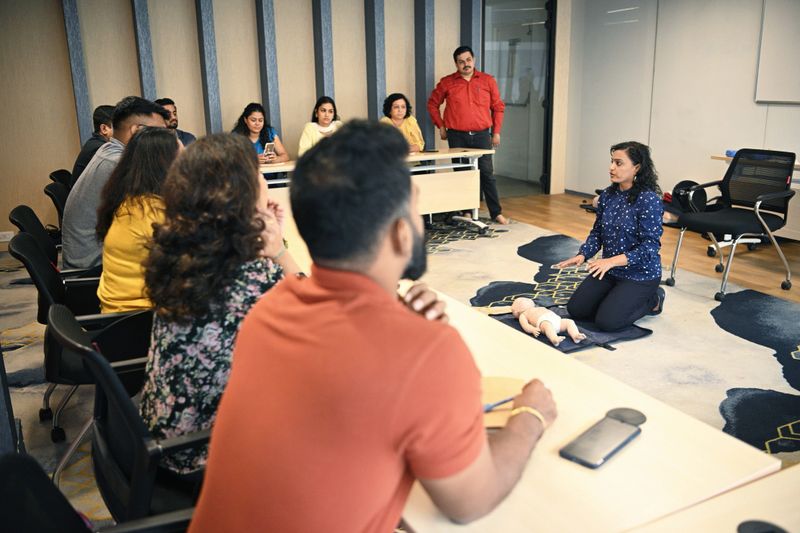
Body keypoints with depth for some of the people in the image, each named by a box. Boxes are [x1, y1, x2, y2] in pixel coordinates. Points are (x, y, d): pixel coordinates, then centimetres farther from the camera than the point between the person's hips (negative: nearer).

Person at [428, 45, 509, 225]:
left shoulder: (488, 80, 3)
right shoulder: (447, 82, 2)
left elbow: (498, 107, 9)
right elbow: (433, 104, 12)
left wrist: (496, 132, 5)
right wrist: (441, 126, 7)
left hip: (481, 135, 0)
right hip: (457, 136, 0)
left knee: (487, 173, -1)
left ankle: (496, 213, 3)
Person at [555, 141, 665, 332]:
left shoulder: (649, 200, -21)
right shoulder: (608, 195, 0)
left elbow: (649, 247, -24)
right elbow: (597, 232, 7)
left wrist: (613, 261, -32)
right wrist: (582, 255, -11)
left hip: (640, 274, -6)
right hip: (609, 270, 7)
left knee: (607, 321, -14)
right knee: (575, 309, -1)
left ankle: (652, 300, 12)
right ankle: (617, 297, 22)